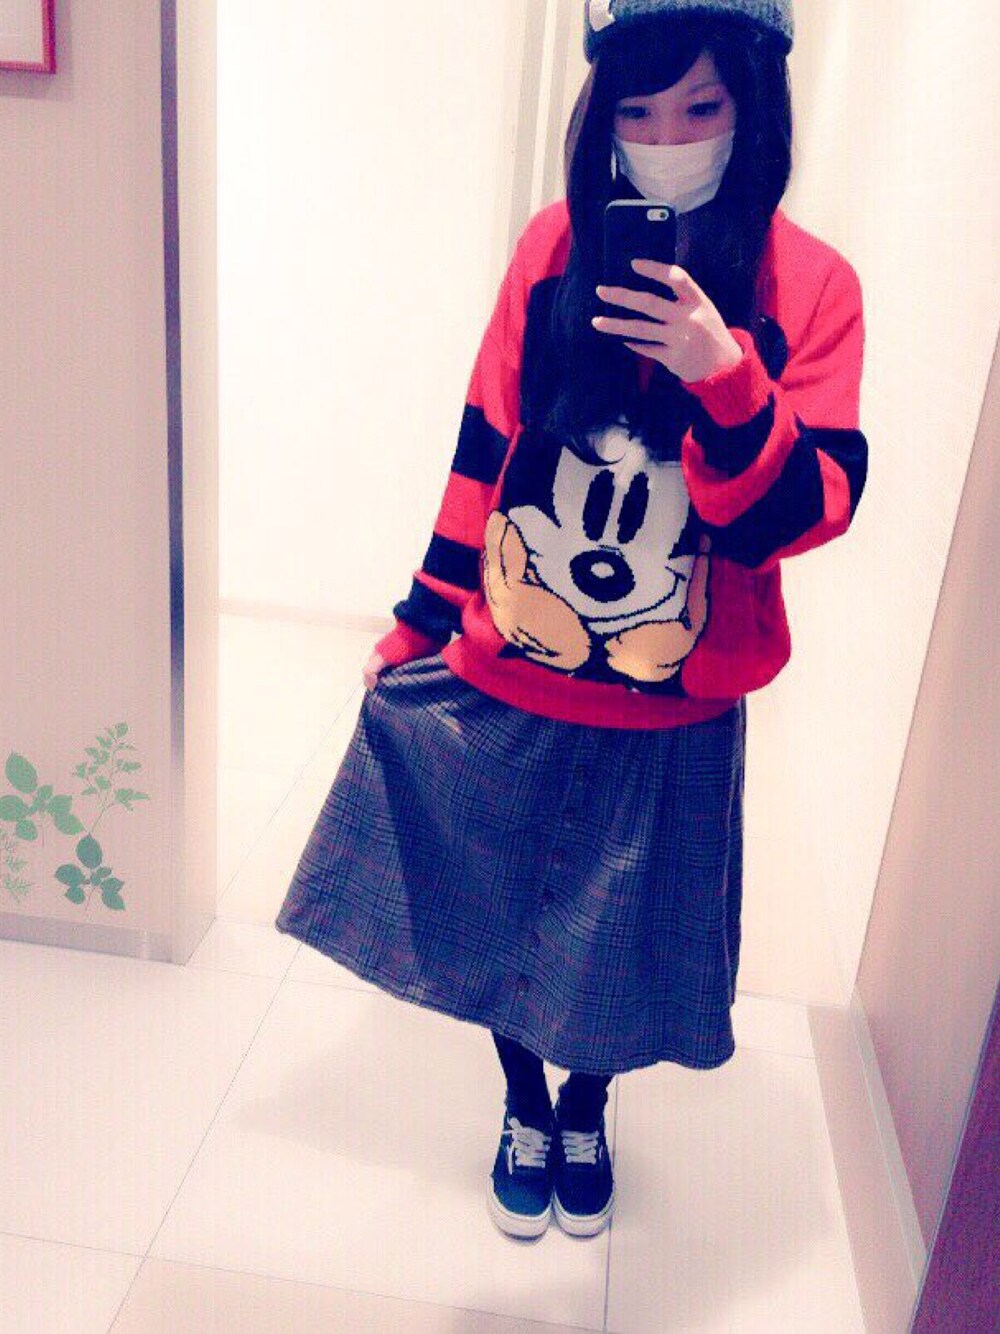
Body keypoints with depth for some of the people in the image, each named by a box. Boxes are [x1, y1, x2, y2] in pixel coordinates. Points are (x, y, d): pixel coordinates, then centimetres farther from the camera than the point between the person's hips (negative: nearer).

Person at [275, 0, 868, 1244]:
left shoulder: (810, 288, -9)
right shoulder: (557, 243, -4)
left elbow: (803, 514, -14)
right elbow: (484, 447, 2)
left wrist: (722, 376, -30)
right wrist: (421, 617, 6)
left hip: (667, 713, -1)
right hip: (502, 680, 2)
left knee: (614, 940, 17)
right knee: (494, 911, 17)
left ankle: (586, 1116, 50)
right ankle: (524, 1107, 48)